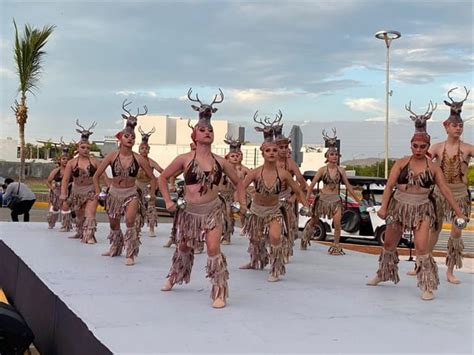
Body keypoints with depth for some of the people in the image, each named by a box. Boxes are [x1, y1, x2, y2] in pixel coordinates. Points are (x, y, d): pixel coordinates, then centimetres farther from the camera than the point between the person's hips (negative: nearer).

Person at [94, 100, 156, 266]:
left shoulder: (138, 158, -10)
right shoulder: (112, 156, -9)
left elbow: (152, 178, 1)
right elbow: (96, 176, -2)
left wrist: (152, 194, -3)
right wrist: (98, 193, -5)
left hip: (131, 194, -2)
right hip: (114, 193, 2)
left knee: (130, 219, -27)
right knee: (113, 224, 16)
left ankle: (130, 254, -13)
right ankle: (115, 249, 46)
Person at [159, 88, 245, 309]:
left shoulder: (220, 161, 0)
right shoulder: (184, 159, -6)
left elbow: (238, 183, 14)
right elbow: (163, 178, 4)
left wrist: (242, 203, 3)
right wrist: (168, 201, -4)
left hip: (213, 210, 0)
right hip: (190, 211, 1)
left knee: (213, 248, -18)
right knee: (183, 248, 19)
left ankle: (220, 293, -7)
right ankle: (174, 278, 49)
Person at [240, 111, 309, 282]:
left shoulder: (283, 174, -18)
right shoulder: (255, 173, -21)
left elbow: (298, 191, -7)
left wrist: (306, 206, -16)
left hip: (275, 210, -1)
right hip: (257, 210, 1)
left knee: (275, 236, -26)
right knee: (255, 240, 19)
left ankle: (276, 270, -7)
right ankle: (255, 262, 52)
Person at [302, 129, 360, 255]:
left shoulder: (341, 170, 0)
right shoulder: (322, 170, -7)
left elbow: (348, 186, 7)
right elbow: (312, 184, -7)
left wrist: (357, 199, 7)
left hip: (335, 199, 1)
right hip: (323, 198, -1)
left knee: (337, 223, -13)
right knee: (314, 221, 12)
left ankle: (336, 246, 0)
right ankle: (305, 239, 36)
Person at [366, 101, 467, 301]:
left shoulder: (433, 168, -1)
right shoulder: (401, 163, -2)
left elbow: (445, 190, 1)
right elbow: (389, 185, -7)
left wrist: (458, 212, -1)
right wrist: (383, 207, -18)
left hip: (421, 209, -1)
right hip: (398, 206, 2)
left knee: (422, 247, -15)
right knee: (389, 243, 15)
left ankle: (427, 286, -5)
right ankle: (383, 274, 37)